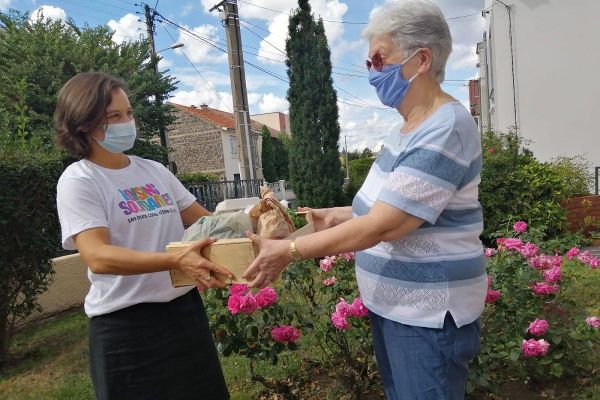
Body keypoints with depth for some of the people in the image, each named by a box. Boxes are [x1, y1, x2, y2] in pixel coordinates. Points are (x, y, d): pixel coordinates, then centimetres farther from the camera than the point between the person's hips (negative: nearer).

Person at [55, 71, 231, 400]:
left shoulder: (154, 170, 8)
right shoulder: (78, 181, -10)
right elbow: (97, 257, -23)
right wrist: (175, 260, -36)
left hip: (185, 309, 6)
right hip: (126, 325, -6)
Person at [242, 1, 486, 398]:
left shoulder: (445, 131, -23)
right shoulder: (410, 128, 8)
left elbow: (382, 226, -27)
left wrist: (287, 250, -21)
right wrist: (336, 216, 6)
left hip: (428, 314, -9)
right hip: (392, 303, 9)